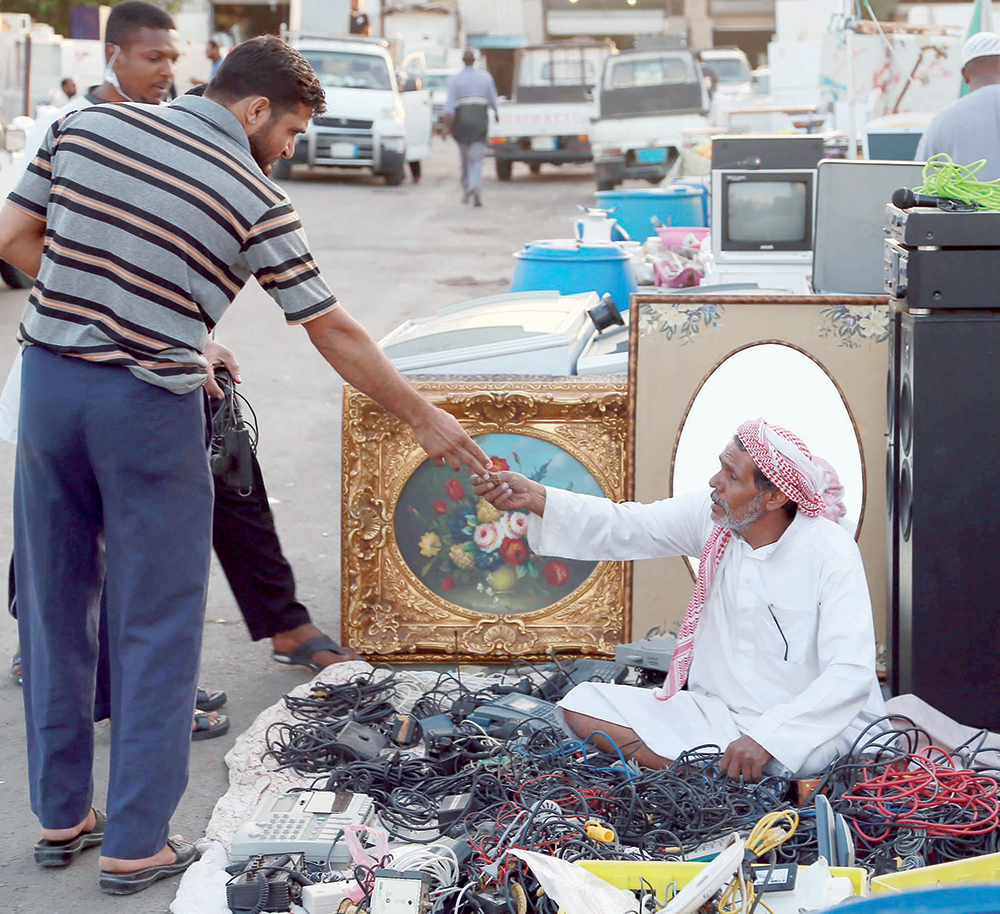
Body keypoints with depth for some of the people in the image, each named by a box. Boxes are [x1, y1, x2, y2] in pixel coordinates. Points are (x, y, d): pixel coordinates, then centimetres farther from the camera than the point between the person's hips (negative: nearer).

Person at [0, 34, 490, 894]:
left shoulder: (85, 127, 4)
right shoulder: (255, 199, -8)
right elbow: (336, 334, -3)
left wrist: (100, 305, 10)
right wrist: (425, 418, 7)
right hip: (148, 409, -5)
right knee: (156, 627, 7)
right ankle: (136, 844, 10)